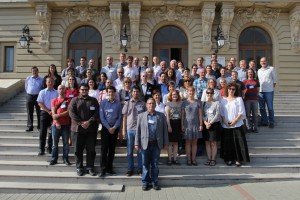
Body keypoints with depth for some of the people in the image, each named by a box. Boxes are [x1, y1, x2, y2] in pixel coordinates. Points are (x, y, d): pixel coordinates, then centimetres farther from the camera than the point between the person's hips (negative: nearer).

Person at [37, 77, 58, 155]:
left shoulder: (57, 92, 5)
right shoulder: (42, 92, 4)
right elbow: (40, 103, -3)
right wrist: (48, 111, -11)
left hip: (54, 113, 1)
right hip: (44, 113, -1)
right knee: (43, 132, -1)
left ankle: (50, 148, 18)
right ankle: (41, 149, 6)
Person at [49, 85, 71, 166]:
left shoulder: (69, 100, 4)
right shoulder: (54, 100, 9)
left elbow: (69, 112, -6)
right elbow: (53, 113, 0)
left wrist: (59, 115, -15)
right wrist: (57, 123, -11)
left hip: (66, 125, -1)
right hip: (56, 125, 1)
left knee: (66, 143, 4)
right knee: (55, 143, 6)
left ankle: (65, 159, 12)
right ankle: (54, 159, 14)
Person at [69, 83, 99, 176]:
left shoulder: (94, 100, 9)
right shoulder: (75, 100, 7)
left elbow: (97, 113, 0)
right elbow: (71, 112, -5)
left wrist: (89, 122, -14)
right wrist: (80, 123, -14)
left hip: (91, 129, 1)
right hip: (78, 128, 0)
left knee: (91, 149, 5)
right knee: (78, 149, 5)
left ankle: (90, 167, 17)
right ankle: (79, 168, 17)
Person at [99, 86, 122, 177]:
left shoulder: (118, 104, 0)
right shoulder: (103, 103, -1)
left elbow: (120, 117, 0)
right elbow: (102, 117, -4)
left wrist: (114, 128, -10)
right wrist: (108, 128, -10)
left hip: (115, 129, 1)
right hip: (105, 128, -1)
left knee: (112, 149, 7)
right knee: (104, 148, -4)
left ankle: (109, 167, 16)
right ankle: (103, 168, 1)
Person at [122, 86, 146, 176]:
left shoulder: (143, 104, 5)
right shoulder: (127, 103, 6)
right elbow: (124, 117, 6)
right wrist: (124, 130, 1)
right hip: (130, 129, 0)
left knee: (140, 150, 5)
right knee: (130, 150, 7)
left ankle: (139, 169, 15)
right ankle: (130, 169, 16)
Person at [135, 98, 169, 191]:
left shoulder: (161, 116, 6)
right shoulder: (141, 116, 6)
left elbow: (165, 130, 6)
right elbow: (138, 130, 4)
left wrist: (165, 143, 3)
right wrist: (137, 143, -1)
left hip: (156, 144, 0)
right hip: (145, 144, 0)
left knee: (155, 164, 8)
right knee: (145, 164, 6)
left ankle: (154, 182, 20)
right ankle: (145, 182, 18)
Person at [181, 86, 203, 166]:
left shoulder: (198, 102, 6)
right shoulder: (184, 102, 5)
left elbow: (200, 114, 5)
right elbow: (182, 114, 4)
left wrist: (201, 124, 0)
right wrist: (182, 125, -2)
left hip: (196, 124, 1)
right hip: (187, 124, -1)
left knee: (194, 142, 4)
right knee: (188, 142, 1)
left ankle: (193, 159, 11)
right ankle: (188, 159, 7)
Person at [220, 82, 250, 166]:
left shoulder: (239, 99, 1)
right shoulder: (223, 100, 8)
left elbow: (241, 112, -4)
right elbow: (221, 113, 7)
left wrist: (235, 121, -13)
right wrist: (225, 121, -8)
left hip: (237, 125, -2)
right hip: (226, 125, 2)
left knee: (238, 142, -2)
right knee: (227, 142, 6)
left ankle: (238, 159, 8)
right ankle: (229, 159, 17)